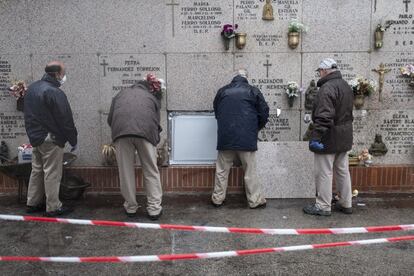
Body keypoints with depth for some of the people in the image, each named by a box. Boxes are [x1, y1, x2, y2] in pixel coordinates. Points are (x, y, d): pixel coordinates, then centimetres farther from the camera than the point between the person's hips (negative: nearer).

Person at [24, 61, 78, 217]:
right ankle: (53, 207, 5)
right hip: (51, 140, -9)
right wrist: (73, 140, -8)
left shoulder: (32, 88, 11)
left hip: (35, 137, 9)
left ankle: (33, 203, 25)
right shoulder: (55, 93, -19)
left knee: (37, 171, 17)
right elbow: (66, 120, -17)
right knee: (52, 174, -2)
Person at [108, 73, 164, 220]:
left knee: (126, 171, 11)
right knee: (151, 171, 9)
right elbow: (156, 121, 27)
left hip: (121, 130, 1)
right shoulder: (152, 97, 31)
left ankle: (130, 207, 22)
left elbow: (110, 119, 29)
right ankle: (154, 209, 12)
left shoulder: (120, 94, 33)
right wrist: (155, 139, 40)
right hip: (146, 130, -1)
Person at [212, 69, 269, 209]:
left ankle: (217, 199, 19)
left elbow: (216, 112, 16)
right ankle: (255, 200, 14)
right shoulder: (253, 91, 0)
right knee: (250, 171, 7)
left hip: (225, 138, 2)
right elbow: (264, 112, 2)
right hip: (247, 138, -2)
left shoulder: (222, 91, 7)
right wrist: (257, 128, 19)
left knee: (222, 170, 12)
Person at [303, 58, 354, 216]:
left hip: (329, 138, -9)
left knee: (324, 173, 0)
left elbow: (324, 116, -27)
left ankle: (323, 206, 8)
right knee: (343, 171, 16)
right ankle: (346, 204, 25)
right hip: (344, 137, 10)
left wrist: (316, 136, -26)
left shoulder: (327, 88, -19)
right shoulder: (346, 86, 13)